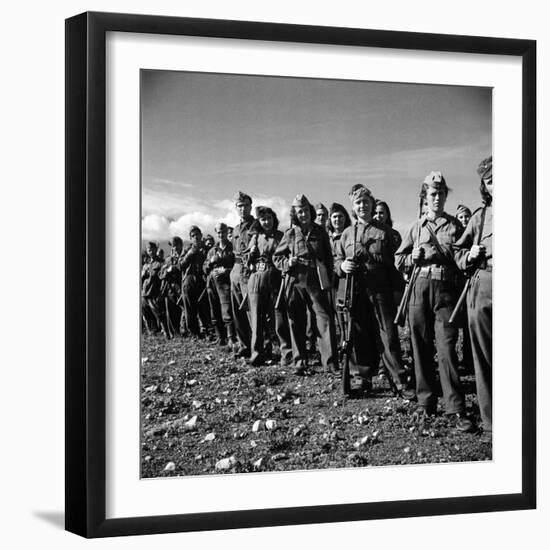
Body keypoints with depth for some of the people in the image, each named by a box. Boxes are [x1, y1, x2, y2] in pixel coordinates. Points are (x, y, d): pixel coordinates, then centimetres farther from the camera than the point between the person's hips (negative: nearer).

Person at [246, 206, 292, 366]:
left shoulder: (280, 237, 6)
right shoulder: (255, 237, 15)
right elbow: (247, 262, 17)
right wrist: (251, 253, -2)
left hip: (275, 279, -3)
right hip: (256, 278, 3)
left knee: (279, 317, -8)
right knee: (258, 318, 3)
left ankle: (287, 353, -4)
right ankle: (258, 352, 10)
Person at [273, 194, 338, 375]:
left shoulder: (320, 232, 7)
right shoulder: (290, 234, 5)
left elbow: (328, 257, 14)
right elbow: (276, 257, 12)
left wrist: (327, 277, 5)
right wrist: (287, 262, -8)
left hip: (316, 282, -1)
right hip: (295, 282, 1)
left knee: (325, 318, -9)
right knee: (296, 322, 5)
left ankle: (331, 362, -9)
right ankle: (299, 362, 14)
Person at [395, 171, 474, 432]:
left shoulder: (455, 225, 9)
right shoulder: (416, 227, 14)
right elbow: (398, 260, 15)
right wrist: (413, 257, -3)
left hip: (445, 290, -3)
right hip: (419, 289, 3)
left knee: (446, 348, -11)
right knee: (421, 348, 6)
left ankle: (456, 409, -14)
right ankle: (425, 402, 16)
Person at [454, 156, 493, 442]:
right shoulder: (480, 216, 15)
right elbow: (457, 252, 23)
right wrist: (469, 256, 2)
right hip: (482, 289, 3)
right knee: (484, 360, 2)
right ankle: (490, 423, 7)